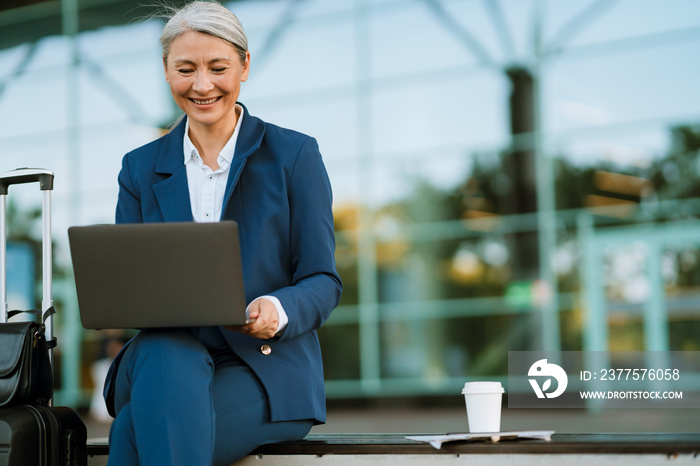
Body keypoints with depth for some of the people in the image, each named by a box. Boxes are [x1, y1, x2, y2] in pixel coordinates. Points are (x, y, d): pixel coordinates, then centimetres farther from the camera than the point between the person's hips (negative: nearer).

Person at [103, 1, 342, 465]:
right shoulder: (141, 168, 14)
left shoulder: (295, 155, 5)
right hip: (166, 356, 3)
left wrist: (277, 311, -22)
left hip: (267, 371, -3)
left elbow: (323, 282, 1)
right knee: (168, 357, -37)